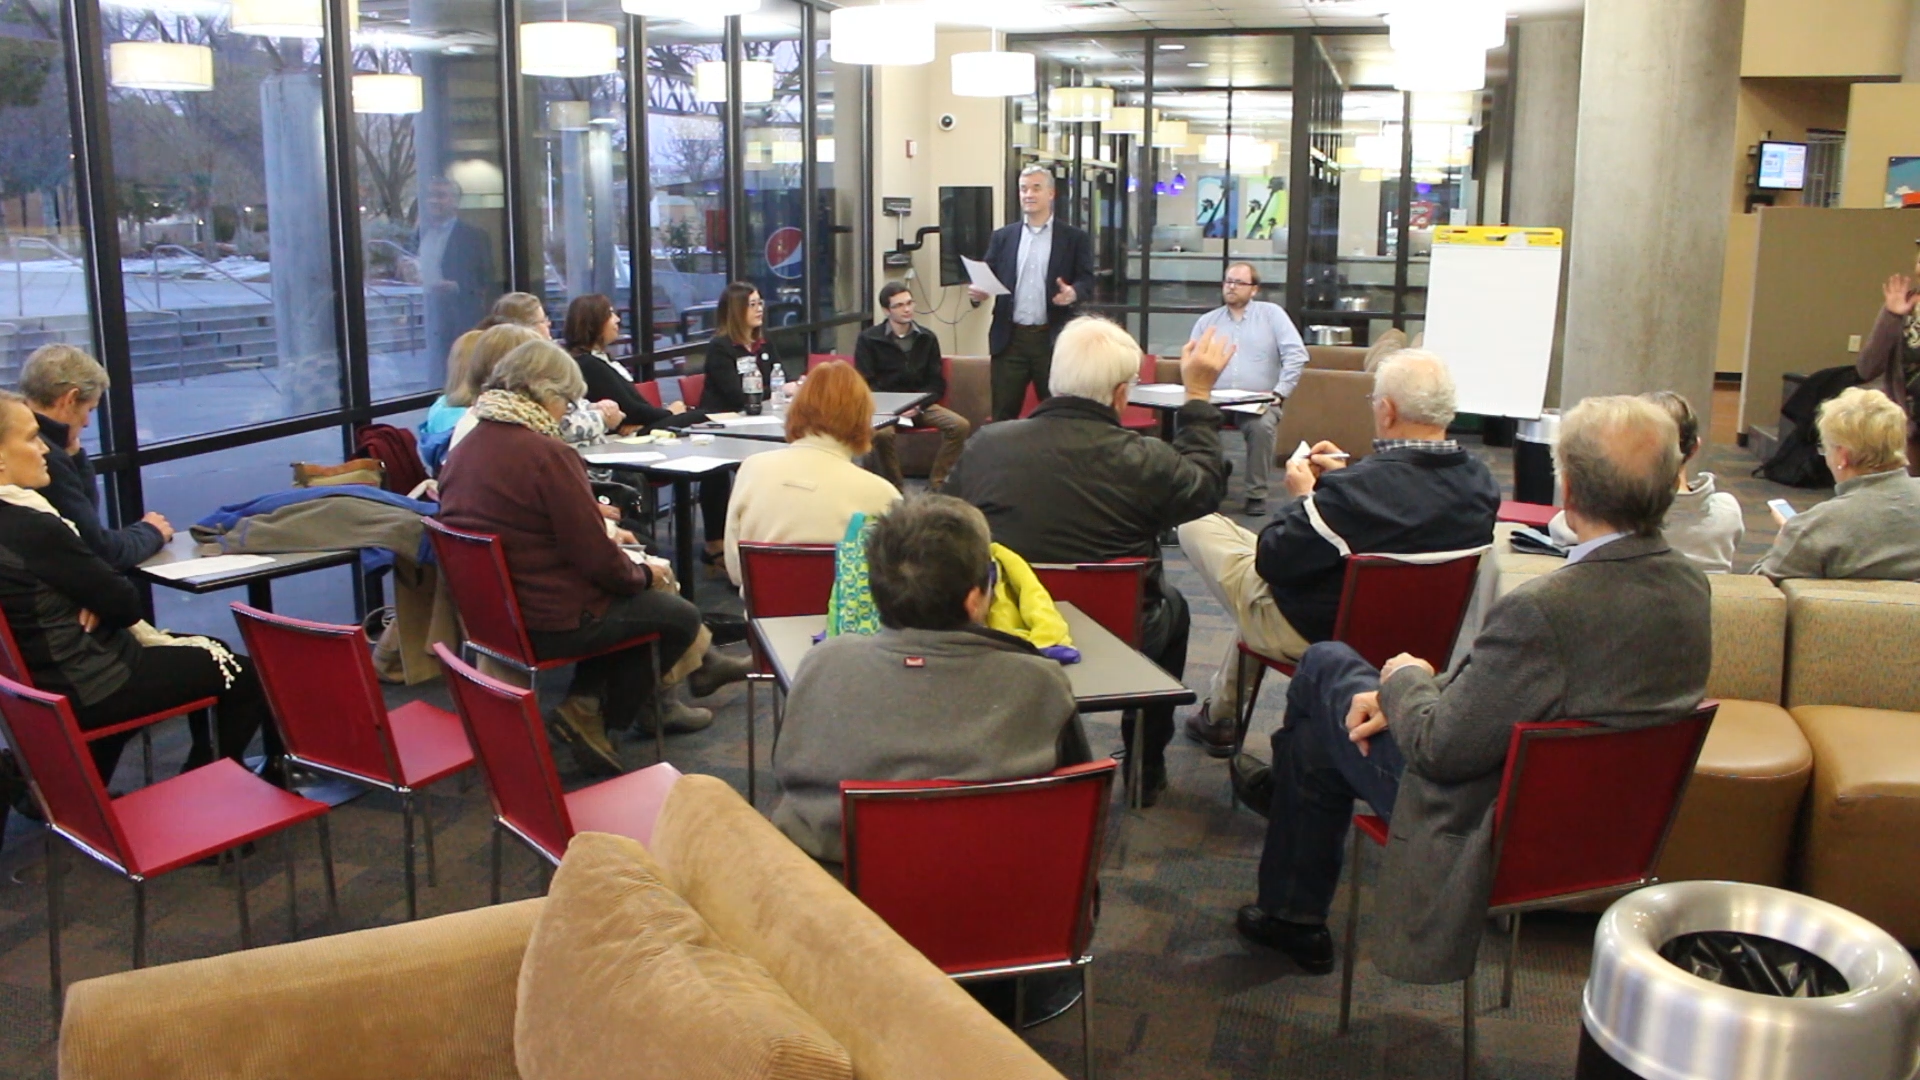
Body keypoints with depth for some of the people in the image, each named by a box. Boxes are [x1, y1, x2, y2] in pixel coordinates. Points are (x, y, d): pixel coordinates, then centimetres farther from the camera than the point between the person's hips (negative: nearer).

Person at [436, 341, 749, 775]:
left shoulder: (462, 451, 5)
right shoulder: (547, 454, -21)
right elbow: (598, 561, -20)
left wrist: (605, 536, 19)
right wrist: (644, 572, 0)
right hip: (553, 622, -9)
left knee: (635, 601, 26)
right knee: (682, 615, 9)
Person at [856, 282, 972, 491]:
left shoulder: (927, 338, 10)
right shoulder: (868, 339, 1)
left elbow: (938, 383, 8)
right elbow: (865, 385, -3)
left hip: (920, 404, 4)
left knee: (961, 425, -23)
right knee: (882, 433, -38)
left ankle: (935, 486, -15)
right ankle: (897, 490, -20)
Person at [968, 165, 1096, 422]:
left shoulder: (1075, 238, 5)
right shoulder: (1002, 237, 12)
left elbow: (1087, 282, -1)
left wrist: (1074, 293, -23)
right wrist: (977, 292, -13)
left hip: (1053, 339, -2)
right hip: (1009, 339, 2)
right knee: (1003, 416, 4)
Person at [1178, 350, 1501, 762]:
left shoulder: (1354, 489, -33)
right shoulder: (1480, 482, -12)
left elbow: (1272, 561, -22)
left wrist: (1303, 496, -6)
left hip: (1314, 633, -7)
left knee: (1195, 524, 9)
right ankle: (1219, 711, 45)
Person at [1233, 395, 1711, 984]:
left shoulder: (1542, 609, -35)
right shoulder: (1691, 587, -7)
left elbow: (1442, 748, -24)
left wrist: (1405, 681, -3)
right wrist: (1415, 693, 2)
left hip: (1496, 834, -8)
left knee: (1324, 666, 12)